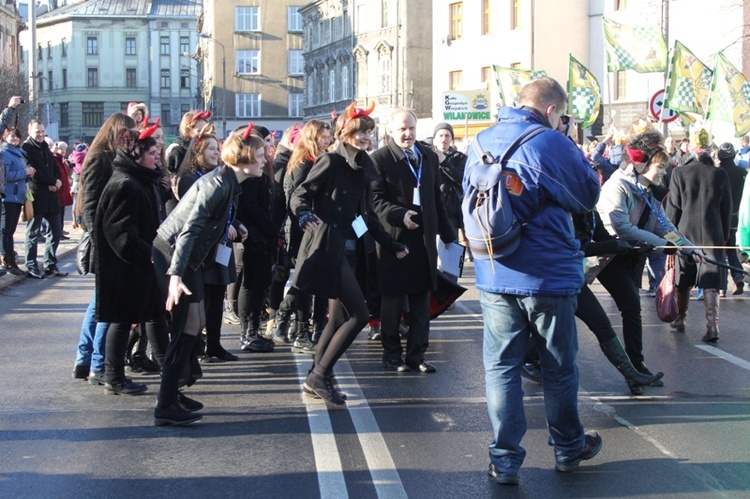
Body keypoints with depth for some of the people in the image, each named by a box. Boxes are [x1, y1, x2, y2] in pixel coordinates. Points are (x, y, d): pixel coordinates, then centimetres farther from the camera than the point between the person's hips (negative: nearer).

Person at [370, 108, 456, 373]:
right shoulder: (380, 158, -6)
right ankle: (391, 353, 17)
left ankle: (416, 354, 16)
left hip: (424, 239, 5)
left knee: (421, 301, 8)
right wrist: (400, 215, -26)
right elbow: (376, 199, -12)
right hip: (394, 239, -5)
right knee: (392, 300, 5)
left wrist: (447, 232, 18)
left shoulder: (429, 157, 13)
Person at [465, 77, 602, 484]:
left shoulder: (481, 142, 5)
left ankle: (504, 459, 8)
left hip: (494, 277, 4)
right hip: (548, 274, -4)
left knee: (501, 365, 8)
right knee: (559, 367, 13)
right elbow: (589, 195, -1)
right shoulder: (552, 144, -13)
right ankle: (567, 449, 28)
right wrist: (569, 143, 5)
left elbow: (468, 196, 19)